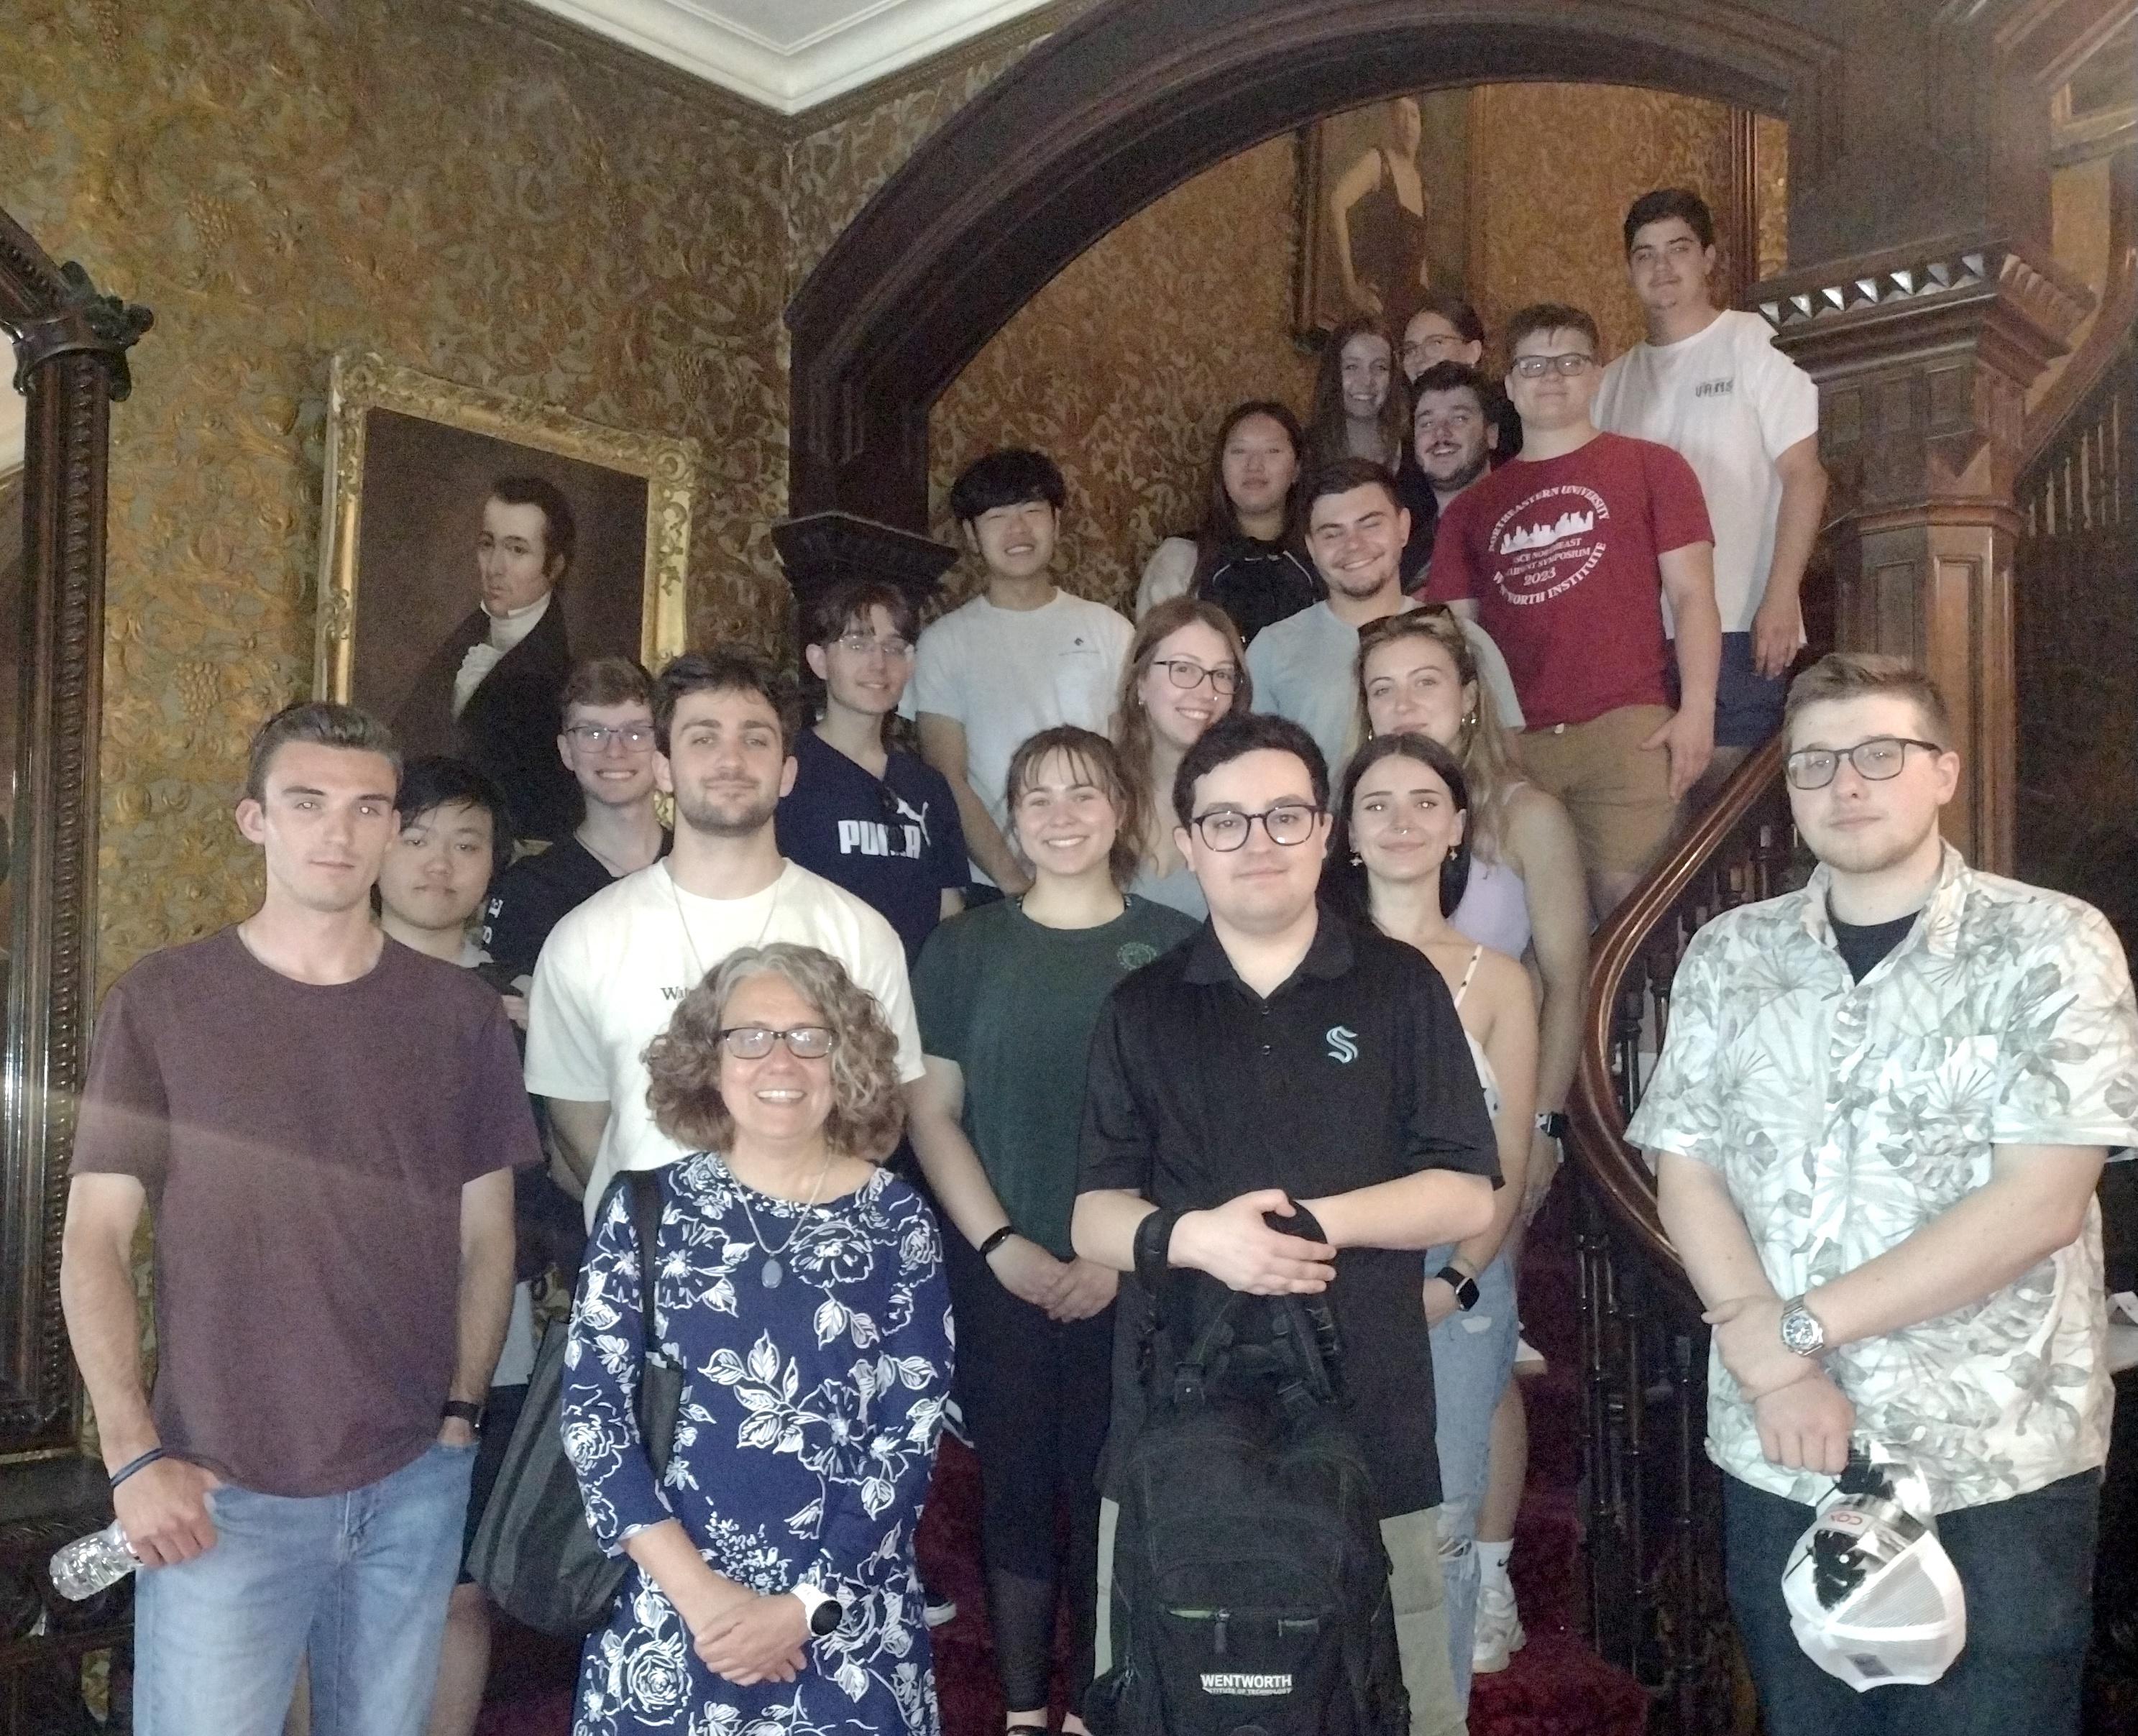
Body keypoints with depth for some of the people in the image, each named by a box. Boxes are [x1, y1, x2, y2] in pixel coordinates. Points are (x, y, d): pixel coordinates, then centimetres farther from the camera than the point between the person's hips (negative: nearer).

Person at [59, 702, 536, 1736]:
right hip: (220, 1492, -2)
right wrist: (133, 1454, -8)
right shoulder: (161, 1002, -3)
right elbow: (94, 1240, -2)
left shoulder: (459, 1012, 2)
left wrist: (461, 1416, 2)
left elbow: (485, 1236, 8)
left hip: (413, 1486, 2)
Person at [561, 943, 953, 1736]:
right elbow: (591, 1412, -5)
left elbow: (912, 1437, -4)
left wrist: (805, 1606, -11)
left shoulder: (898, 1223, -2)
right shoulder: (646, 1210, -1)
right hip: (666, 1610, 0)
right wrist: (698, 1590, -13)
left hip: (849, 1620, 0)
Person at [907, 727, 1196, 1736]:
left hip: (1132, 1281, -1)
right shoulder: (964, 947, 5)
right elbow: (932, 1111, 2)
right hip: (1001, 1275, 1)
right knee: (1016, 1490, 8)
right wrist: (1001, 1245, -9)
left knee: (1110, 1494, 4)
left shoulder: (1175, 948, 1)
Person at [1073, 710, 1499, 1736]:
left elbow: (1467, 1195, 1)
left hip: (1368, 1421, -1)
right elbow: (1092, 1219, 5)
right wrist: (1192, 1236, -16)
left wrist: (1320, 1219, -15)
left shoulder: (1401, 988, 4)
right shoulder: (1141, 1010, 9)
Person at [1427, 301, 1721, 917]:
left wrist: (1697, 709, -7)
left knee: (1623, 896, -11)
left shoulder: (1651, 467, 11)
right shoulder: (1473, 506, 18)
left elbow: (1692, 594, 4)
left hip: (1627, 728, -3)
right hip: (1510, 741, 3)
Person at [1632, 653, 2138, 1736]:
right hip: (1775, 1457, 3)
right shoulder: (1728, 956, 5)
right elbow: (1686, 1179, 2)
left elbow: (2041, 1205, -14)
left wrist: (1797, 1329, -15)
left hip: (1998, 1468, -3)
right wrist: (1770, 1369, -13)